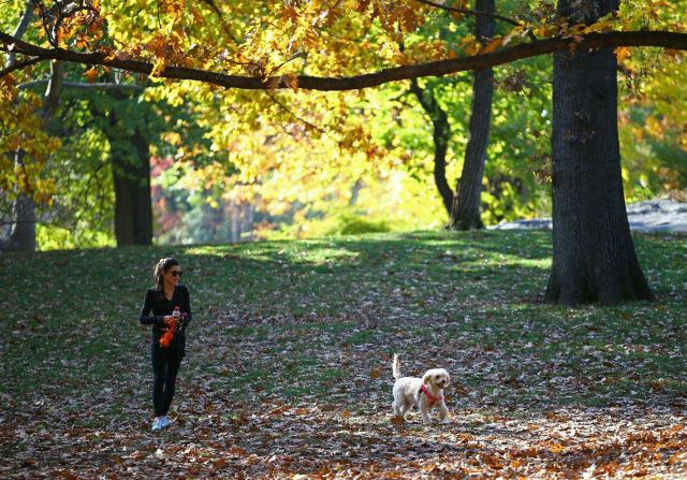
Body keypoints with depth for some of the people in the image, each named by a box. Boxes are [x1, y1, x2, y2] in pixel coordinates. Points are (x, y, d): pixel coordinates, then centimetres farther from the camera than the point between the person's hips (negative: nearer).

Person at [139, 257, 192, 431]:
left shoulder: (182, 291, 2)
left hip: (178, 340, 3)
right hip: (159, 340, -3)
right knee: (159, 378, -9)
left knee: (171, 379, 6)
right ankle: (158, 418, -8)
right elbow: (143, 318, -5)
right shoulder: (152, 293, -5)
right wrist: (162, 319, -21)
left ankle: (163, 415, 18)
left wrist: (182, 322, -15)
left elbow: (188, 314, 7)